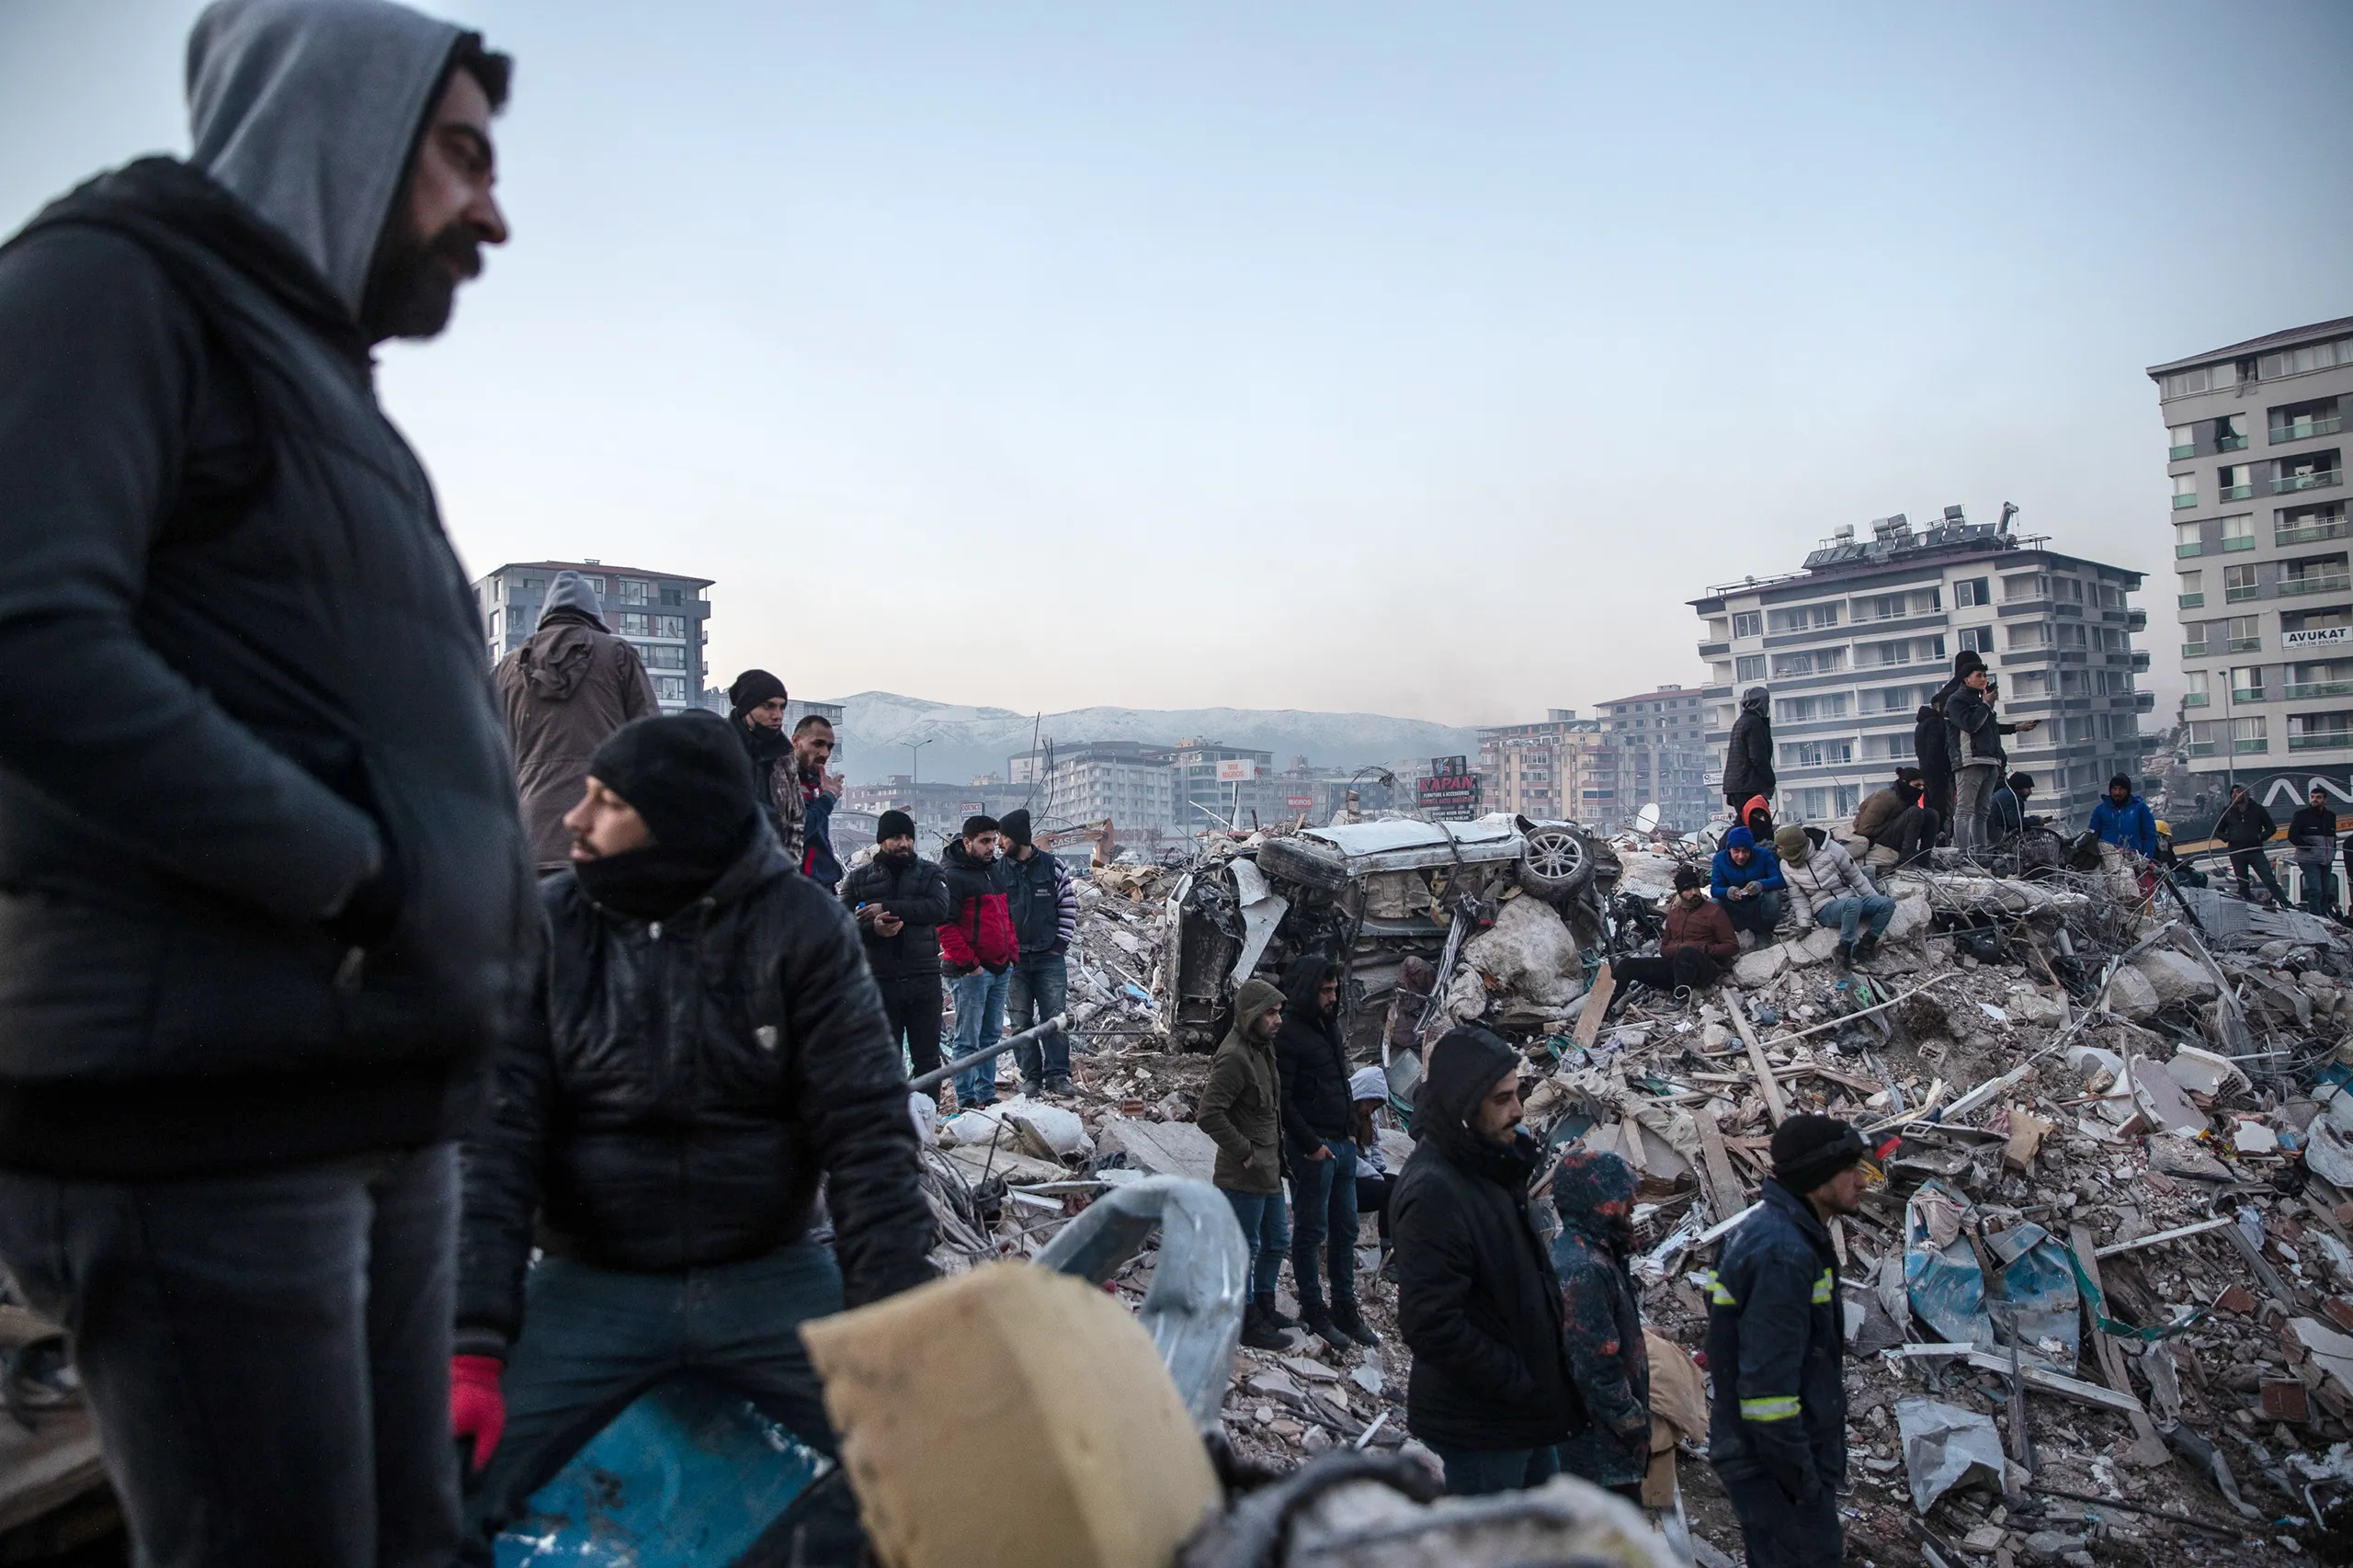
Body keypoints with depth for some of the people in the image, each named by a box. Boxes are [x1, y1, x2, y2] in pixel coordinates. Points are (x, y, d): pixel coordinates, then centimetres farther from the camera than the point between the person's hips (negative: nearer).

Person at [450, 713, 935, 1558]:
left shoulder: (801, 925, -7)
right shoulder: (541, 928, -4)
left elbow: (866, 1132, -8)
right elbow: (492, 1140, -7)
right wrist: (473, 1352, -17)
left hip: (772, 1275, 0)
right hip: (591, 1283, 1)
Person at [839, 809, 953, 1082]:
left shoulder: (929, 873, 8)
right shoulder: (859, 878, 9)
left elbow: (939, 907, -12)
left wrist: (887, 908, -19)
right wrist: (873, 928, -21)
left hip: (924, 978, 0)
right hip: (879, 980, 0)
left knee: (927, 1058, 7)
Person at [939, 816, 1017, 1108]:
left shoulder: (997, 870, 15)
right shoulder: (952, 875, -10)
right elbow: (945, 926, -15)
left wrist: (1012, 951, 13)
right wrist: (968, 963, -16)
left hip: (999, 967, 8)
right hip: (970, 971, -8)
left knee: (992, 1035, 12)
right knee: (968, 1039, -3)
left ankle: (987, 1094, 19)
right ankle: (966, 1100, 1)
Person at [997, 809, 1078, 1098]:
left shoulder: (1053, 866, 0)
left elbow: (1069, 905, 5)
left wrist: (1061, 942, -1)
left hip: (1050, 957, -1)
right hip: (1012, 959, 1)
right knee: (1020, 1021, 4)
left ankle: (1057, 1075, 4)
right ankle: (1031, 1076, 12)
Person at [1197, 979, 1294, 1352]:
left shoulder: (1263, 1047, 8)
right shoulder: (1234, 1057, -23)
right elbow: (1209, 1114, -28)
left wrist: (1275, 1153, 14)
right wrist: (1244, 1151, -21)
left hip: (1269, 1170, 10)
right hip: (1244, 1175, -10)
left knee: (1276, 1241, 22)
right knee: (1245, 1248, 4)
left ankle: (1264, 1306, 38)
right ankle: (1247, 1321, 17)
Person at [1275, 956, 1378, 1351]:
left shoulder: (1329, 1026, 12)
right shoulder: (1288, 1034, -15)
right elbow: (1282, 1101, -18)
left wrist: (1351, 1129, 12)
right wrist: (1311, 1144, -17)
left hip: (1343, 1144, 8)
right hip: (1312, 1148, -8)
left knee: (1345, 1229, 13)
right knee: (1311, 1232, 4)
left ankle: (1345, 1307, 23)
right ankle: (1313, 1310, 15)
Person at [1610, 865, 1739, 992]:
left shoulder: (1714, 911, 6)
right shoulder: (1674, 912, 23)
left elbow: (1732, 946, 2)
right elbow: (1664, 947, 30)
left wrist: (1703, 949, -13)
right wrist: (1677, 949, 5)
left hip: (1705, 966, -5)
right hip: (1675, 965, 5)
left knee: (1686, 953, -43)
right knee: (1627, 965, -16)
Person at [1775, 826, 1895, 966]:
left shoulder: (1830, 848, -10)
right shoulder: (1786, 865, -3)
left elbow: (1856, 876, -1)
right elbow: (1798, 898, 2)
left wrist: (1876, 901, 1)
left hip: (1849, 899, 2)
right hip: (1825, 909, -2)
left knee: (1887, 903, -23)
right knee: (1854, 903, -36)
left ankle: (1865, 944, -15)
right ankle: (1846, 948, -25)